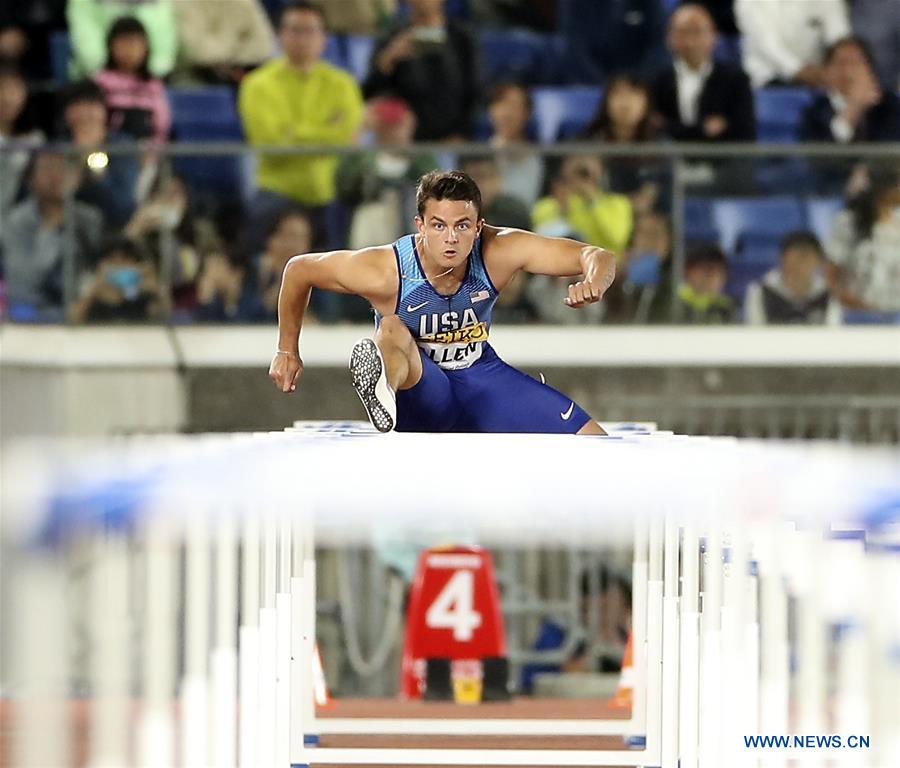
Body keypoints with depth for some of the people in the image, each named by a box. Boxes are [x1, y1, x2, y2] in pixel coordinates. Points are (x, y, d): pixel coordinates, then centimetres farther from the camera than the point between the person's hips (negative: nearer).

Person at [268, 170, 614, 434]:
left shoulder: (498, 253, -22)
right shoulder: (384, 271, -26)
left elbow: (598, 257, -22)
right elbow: (298, 270, -10)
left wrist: (593, 283, -46)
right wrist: (287, 351, -2)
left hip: (479, 373, 4)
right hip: (421, 388, -4)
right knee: (393, 330, -41)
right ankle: (382, 393, -75)